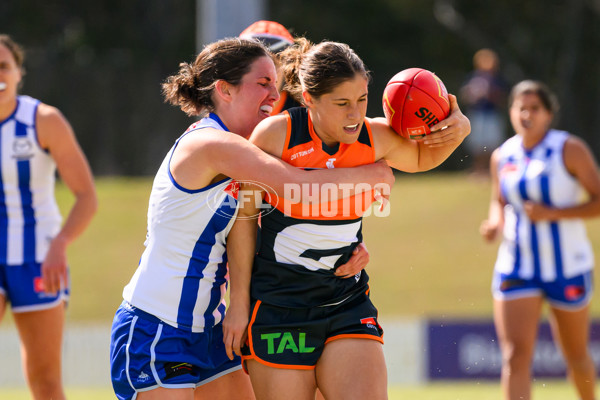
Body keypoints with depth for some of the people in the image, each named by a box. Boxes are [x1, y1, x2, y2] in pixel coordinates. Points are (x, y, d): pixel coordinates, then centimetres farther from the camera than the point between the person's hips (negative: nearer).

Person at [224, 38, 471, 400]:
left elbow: (421, 157, 22)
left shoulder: (377, 137, -2)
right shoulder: (275, 135, -12)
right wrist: (239, 302, -2)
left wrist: (457, 130, -1)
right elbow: (244, 215, -3)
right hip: (277, 311, -2)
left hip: (348, 305, 3)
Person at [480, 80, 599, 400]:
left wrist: (551, 213, -22)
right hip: (516, 268, 2)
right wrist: (494, 222, -3)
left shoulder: (570, 150, -9)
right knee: (515, 355, -13)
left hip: (567, 268, -2)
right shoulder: (502, 156, 4)